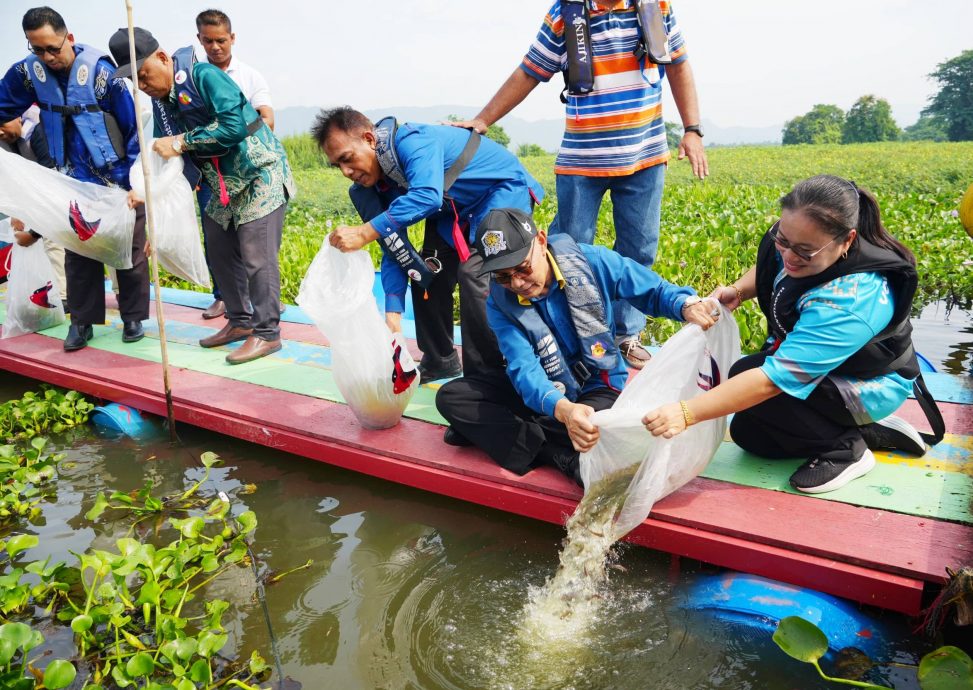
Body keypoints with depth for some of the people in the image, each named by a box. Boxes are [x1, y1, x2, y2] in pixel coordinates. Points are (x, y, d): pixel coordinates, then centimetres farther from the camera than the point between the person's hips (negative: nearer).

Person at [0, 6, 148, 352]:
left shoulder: (100, 71, -17)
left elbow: (133, 128, -13)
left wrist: (137, 181, -16)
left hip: (120, 178, -3)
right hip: (77, 180, 4)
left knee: (130, 251, 5)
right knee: (79, 253, 7)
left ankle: (133, 317, 18)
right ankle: (82, 321, 18)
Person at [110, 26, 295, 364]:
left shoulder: (204, 76, -18)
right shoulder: (160, 100, 7)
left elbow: (234, 125, -30)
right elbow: (163, 155, 11)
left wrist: (181, 143, -24)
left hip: (260, 174, -9)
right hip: (225, 186, 9)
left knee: (257, 257, -11)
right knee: (221, 254, 11)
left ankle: (266, 333, -3)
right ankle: (240, 321, 24)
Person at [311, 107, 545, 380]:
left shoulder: (412, 142, -30)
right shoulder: (377, 183, -4)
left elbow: (426, 196, -48)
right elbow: (395, 250, -4)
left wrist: (365, 233, -49)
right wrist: (393, 312, -14)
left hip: (505, 188, -8)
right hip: (456, 211, 9)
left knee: (474, 271, -25)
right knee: (425, 274, 1)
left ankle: (486, 375, -13)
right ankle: (439, 362, 19)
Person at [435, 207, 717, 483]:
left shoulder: (590, 261, -17)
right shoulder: (500, 303, -14)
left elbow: (655, 291, -5)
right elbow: (523, 368, -28)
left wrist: (687, 305, -30)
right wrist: (561, 408, -49)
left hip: (599, 388, -3)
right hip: (542, 391, 4)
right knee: (451, 396, -16)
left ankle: (494, 431, -17)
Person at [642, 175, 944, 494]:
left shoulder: (849, 301, -40)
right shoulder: (798, 238, -17)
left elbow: (775, 378, -44)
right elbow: (767, 268, 9)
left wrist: (687, 413, -48)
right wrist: (738, 291, -14)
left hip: (867, 388, -8)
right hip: (823, 367, 9)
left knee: (745, 376, -28)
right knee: (747, 434, 8)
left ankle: (846, 447, -10)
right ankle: (872, 431, 11)